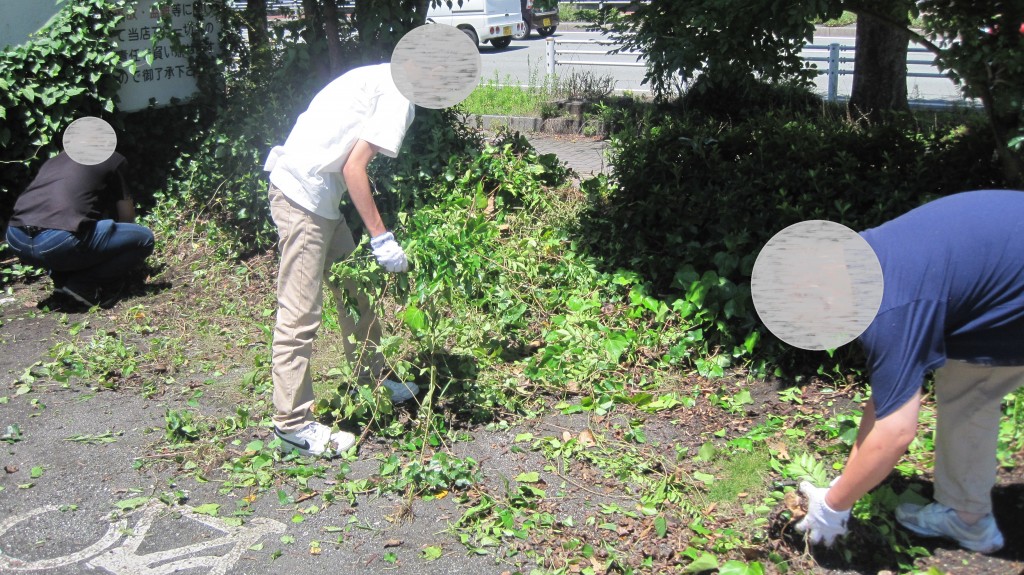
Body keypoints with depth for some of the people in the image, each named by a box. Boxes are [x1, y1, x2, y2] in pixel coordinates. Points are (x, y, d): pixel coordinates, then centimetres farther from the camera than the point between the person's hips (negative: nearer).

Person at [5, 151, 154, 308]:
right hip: (59, 242, -7)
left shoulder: (53, 160, 34)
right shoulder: (108, 159, 18)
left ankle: (62, 279, 21)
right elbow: (127, 217, 22)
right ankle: (82, 285, 0)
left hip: (15, 240, 7)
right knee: (144, 238, 6)